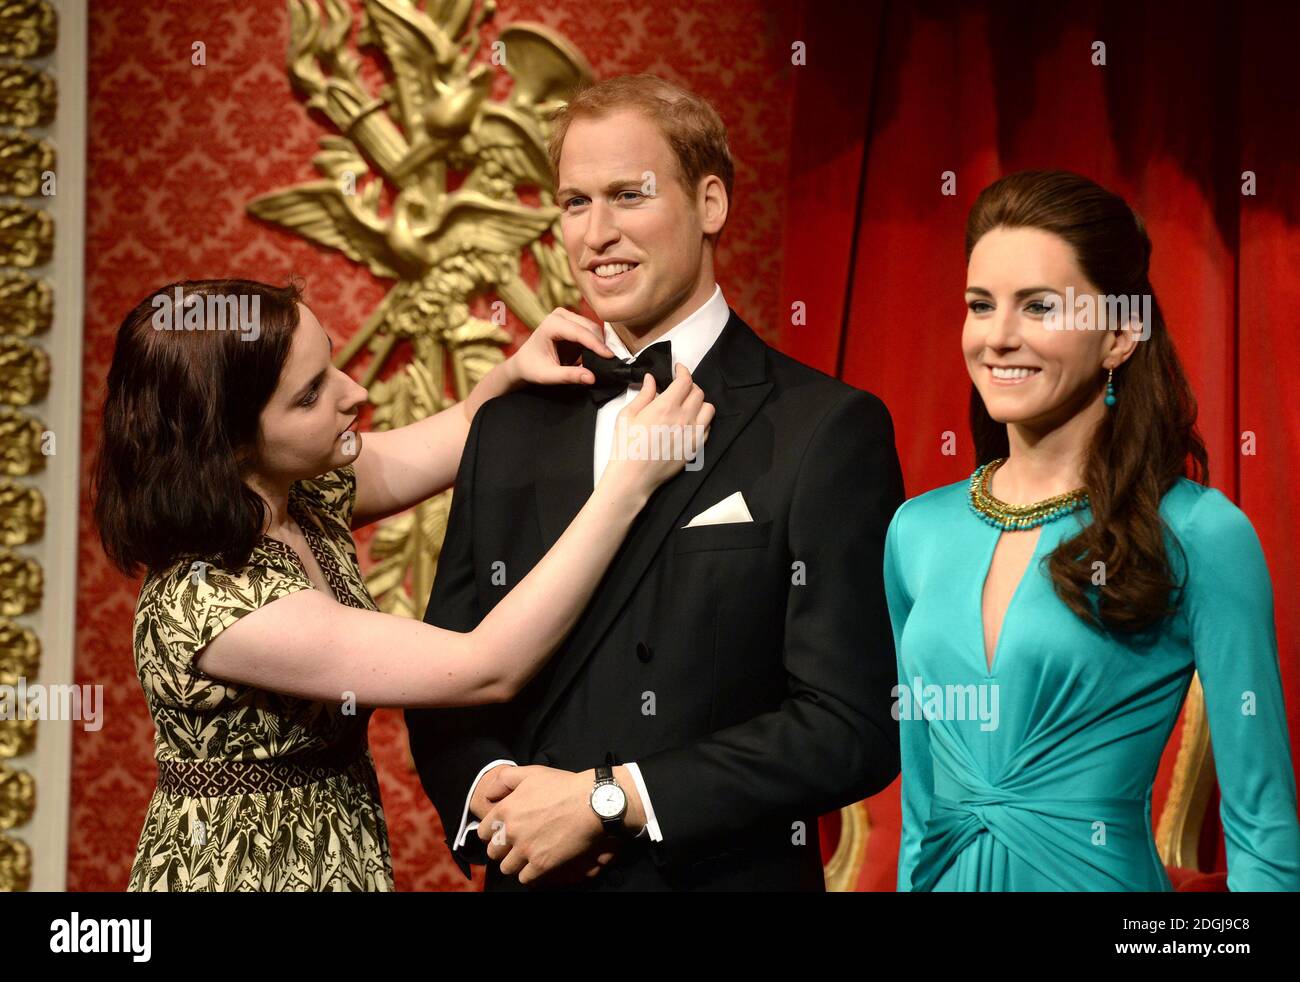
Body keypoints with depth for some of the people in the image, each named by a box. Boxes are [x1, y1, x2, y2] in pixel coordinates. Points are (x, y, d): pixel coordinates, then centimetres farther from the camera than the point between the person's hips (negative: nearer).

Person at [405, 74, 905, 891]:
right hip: (531, 875, 4)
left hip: (726, 872, -4)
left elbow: (853, 727, -15)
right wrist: (486, 789, -11)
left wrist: (605, 799, -17)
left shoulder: (828, 431, -10)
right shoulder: (510, 427, 5)